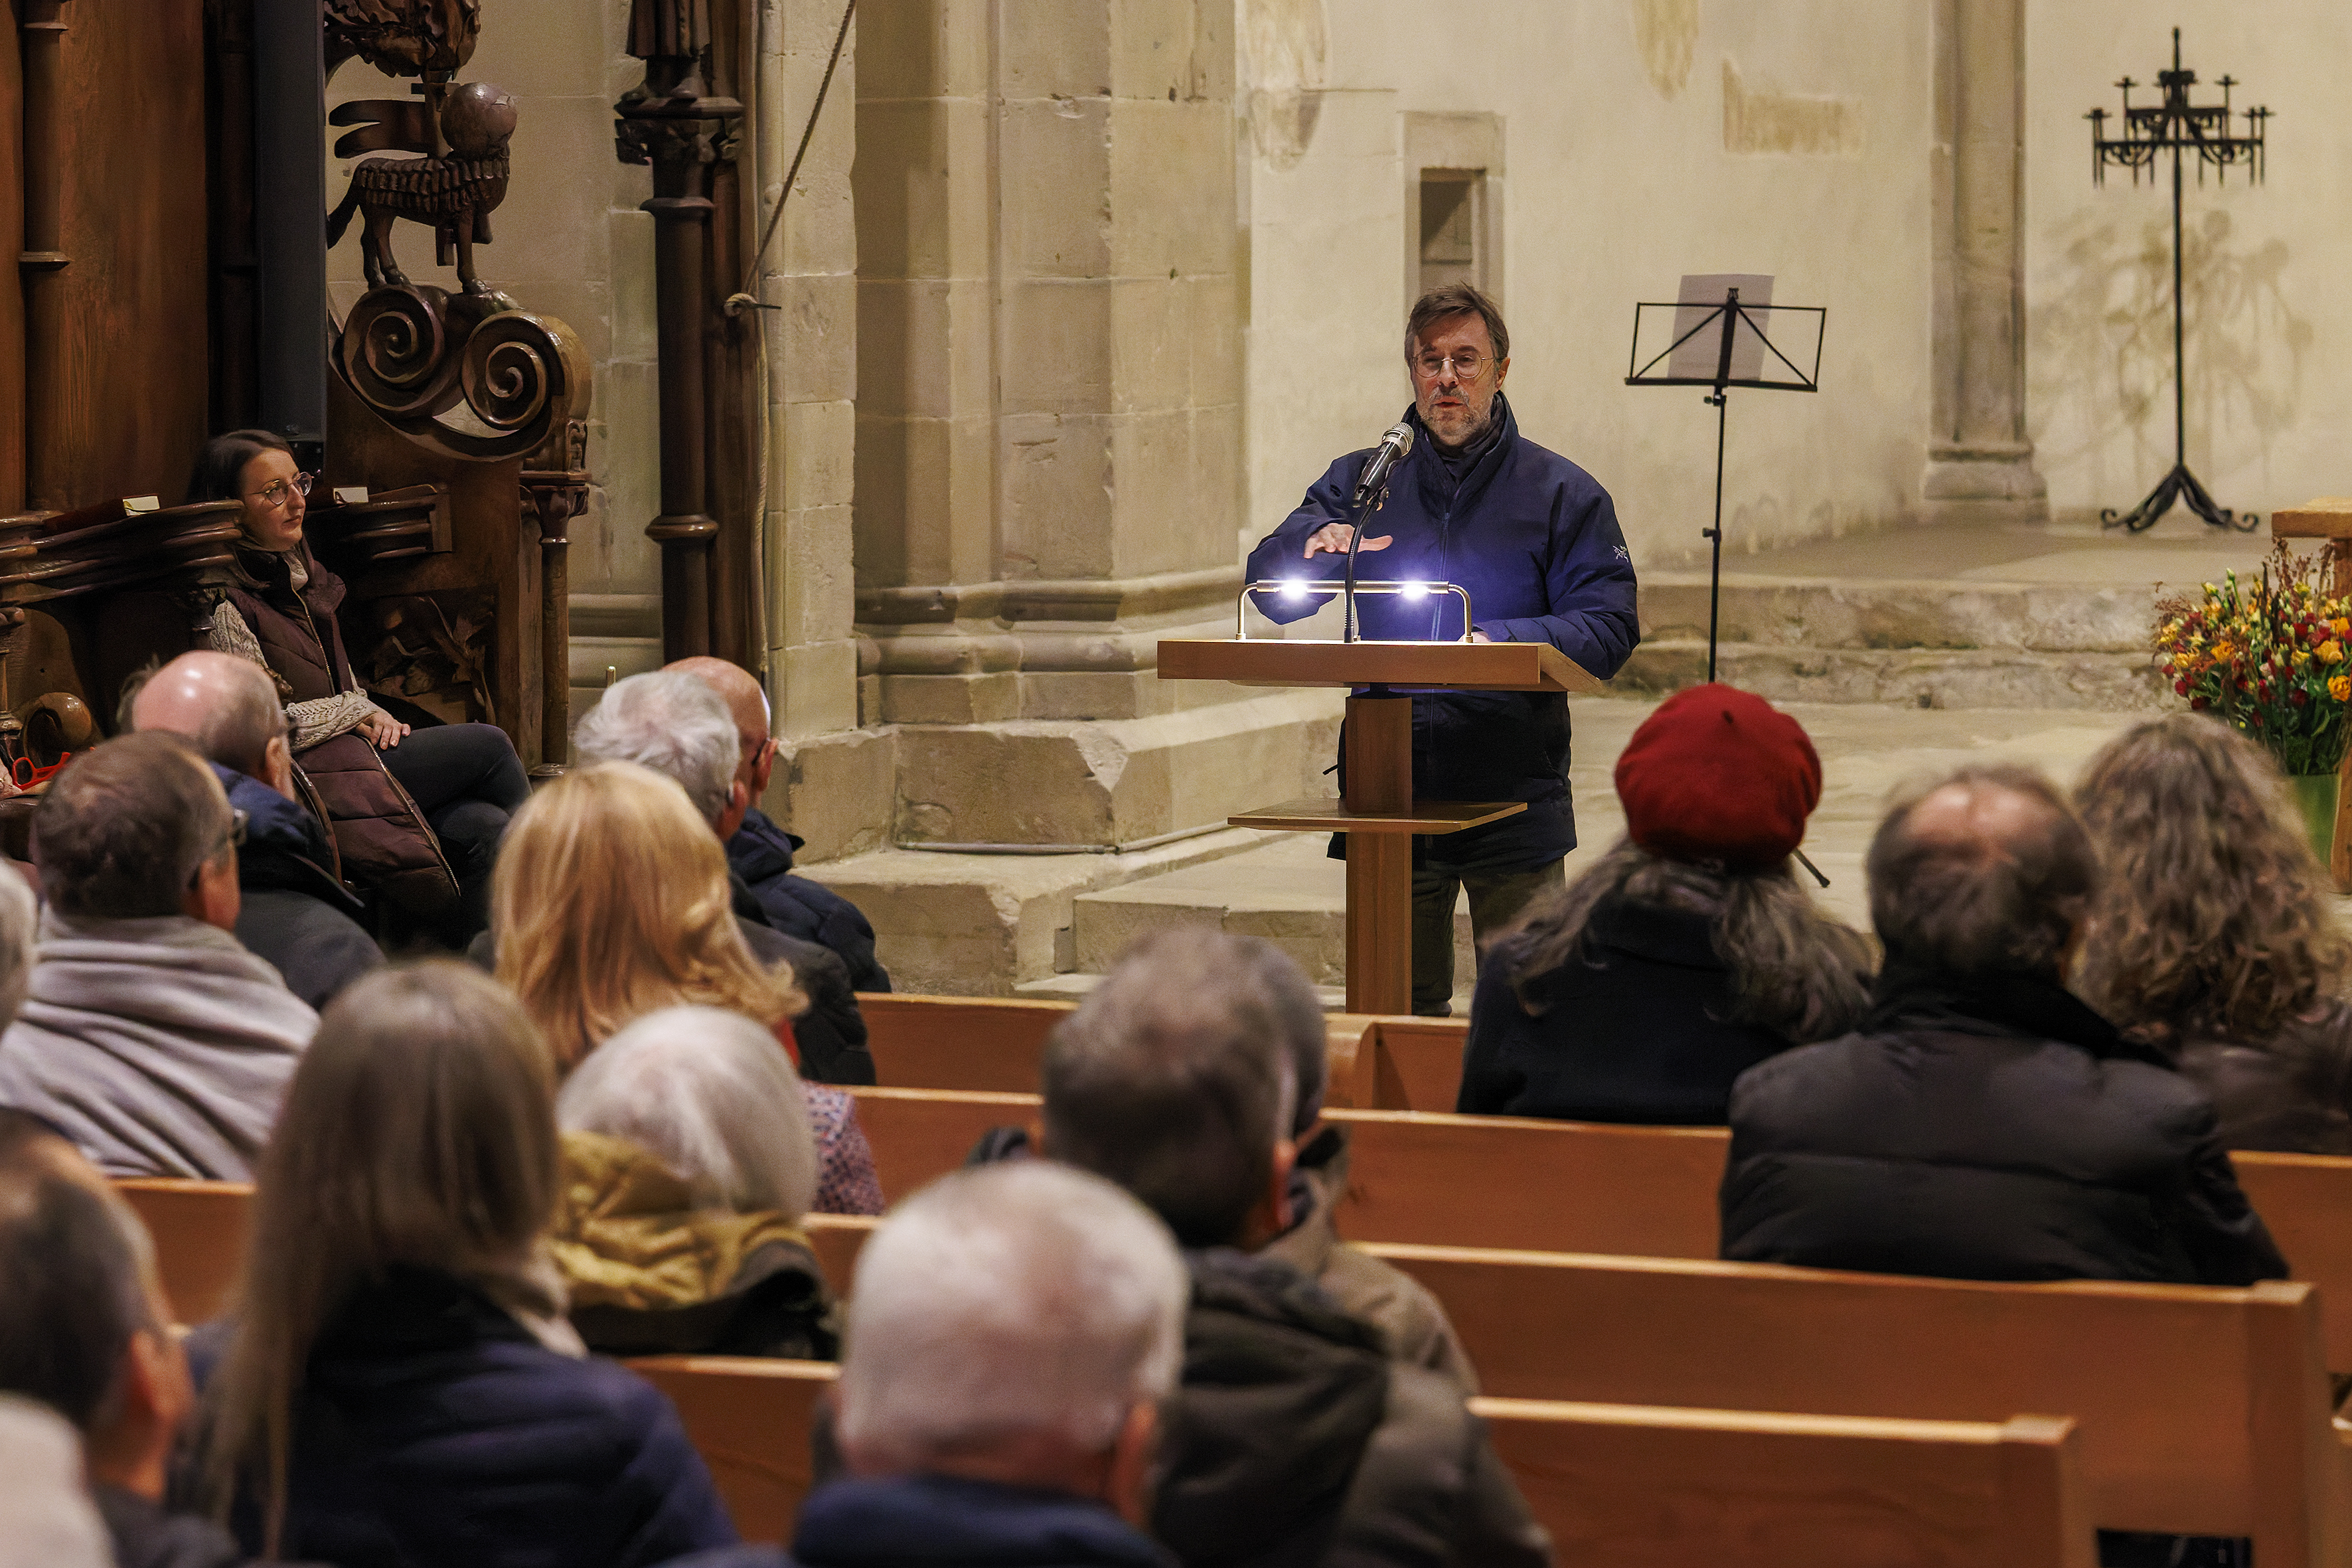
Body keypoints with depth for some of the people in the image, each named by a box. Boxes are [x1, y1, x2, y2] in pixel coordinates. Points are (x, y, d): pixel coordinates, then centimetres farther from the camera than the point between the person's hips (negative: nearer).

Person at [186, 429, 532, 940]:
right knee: (489, 747, -9)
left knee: (482, 827, -15)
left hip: (347, 746, 8)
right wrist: (358, 712, -9)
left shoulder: (297, 573, 14)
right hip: (301, 778, -8)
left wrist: (375, 719, 2)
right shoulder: (224, 603, -15)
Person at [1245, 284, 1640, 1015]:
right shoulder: (1360, 482, 12)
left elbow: (1609, 627, -4)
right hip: (1388, 789, 2)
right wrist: (1316, 543, -16)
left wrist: (1501, 644, -20)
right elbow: (1268, 591, 6)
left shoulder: (1562, 493, 5)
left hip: (1515, 796, -2)